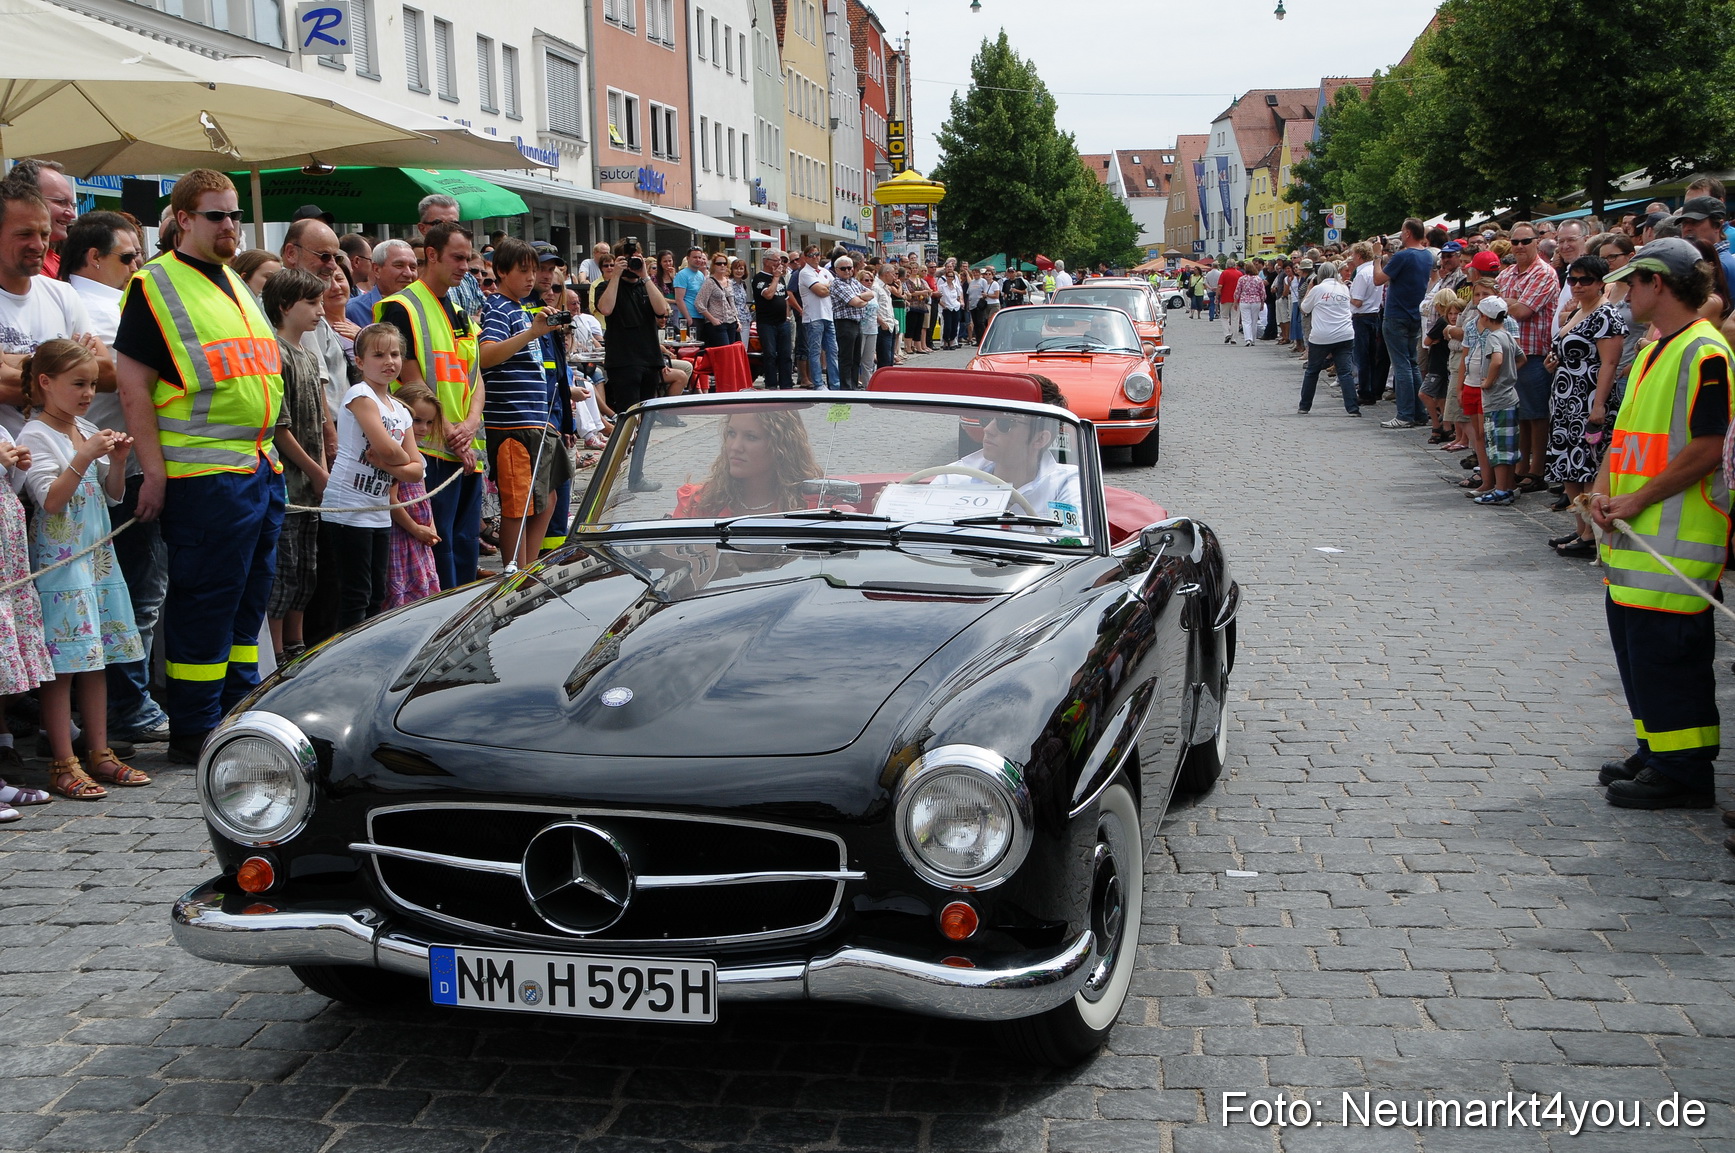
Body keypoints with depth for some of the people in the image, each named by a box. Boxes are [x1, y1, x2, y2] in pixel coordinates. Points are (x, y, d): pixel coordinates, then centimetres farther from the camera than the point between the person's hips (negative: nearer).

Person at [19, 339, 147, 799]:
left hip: (98, 558, 7)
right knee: (62, 665, -5)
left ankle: (100, 754, 15)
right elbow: (50, 501, -17)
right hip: (58, 563, -7)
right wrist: (84, 457, -25)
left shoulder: (89, 431, 12)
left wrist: (117, 461, -3)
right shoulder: (35, 436, -8)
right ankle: (63, 765, -1)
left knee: (95, 659, 9)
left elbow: (113, 496, 14)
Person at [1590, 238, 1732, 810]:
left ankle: (1684, 772, 4)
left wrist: (1638, 500, -15)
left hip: (1677, 541, -10)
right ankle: (1657, 752, 28)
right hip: (1634, 536, 10)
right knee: (1635, 647, 15)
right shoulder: (1653, 350, 17)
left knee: (1667, 651, -5)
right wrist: (1603, 490, 4)